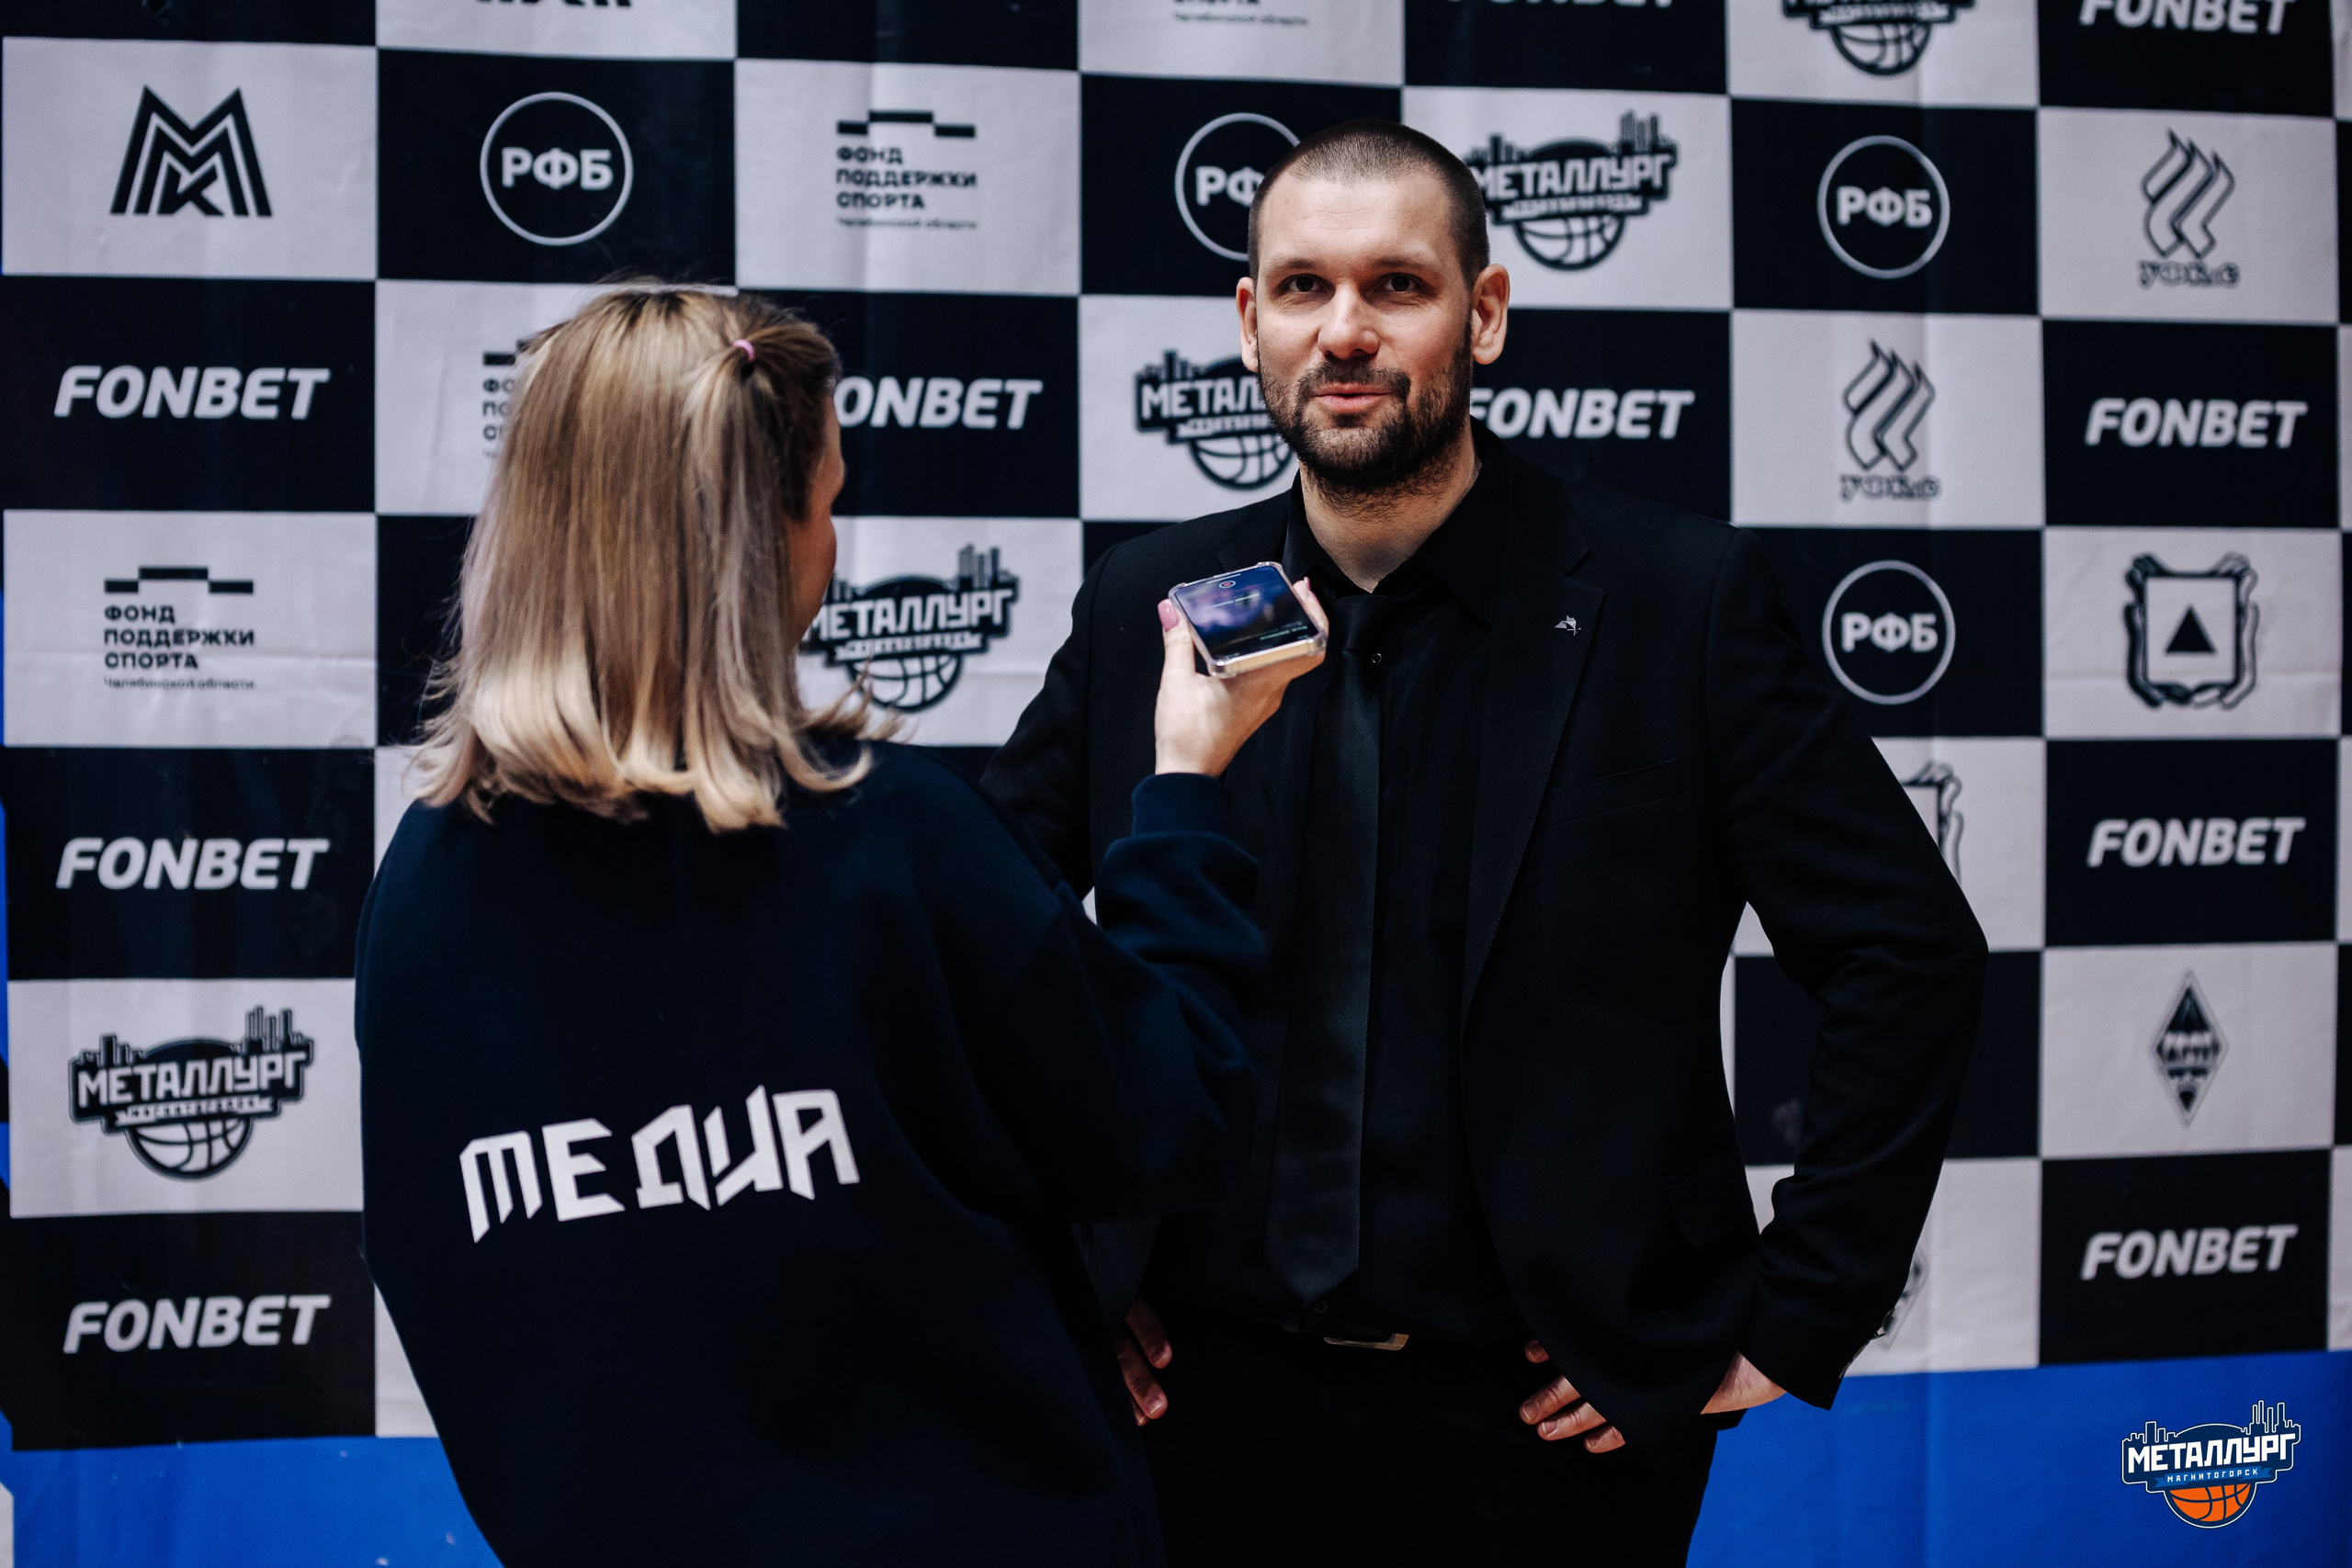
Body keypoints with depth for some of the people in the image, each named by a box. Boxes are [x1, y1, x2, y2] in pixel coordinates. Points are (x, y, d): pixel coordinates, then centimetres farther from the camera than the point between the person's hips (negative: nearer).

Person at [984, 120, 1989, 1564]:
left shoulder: (1683, 601, -6)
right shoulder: (1143, 610, 3)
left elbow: (1916, 956, -6)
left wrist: (1793, 1322, -7)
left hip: (1550, 1428, -2)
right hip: (1216, 1405, 3)